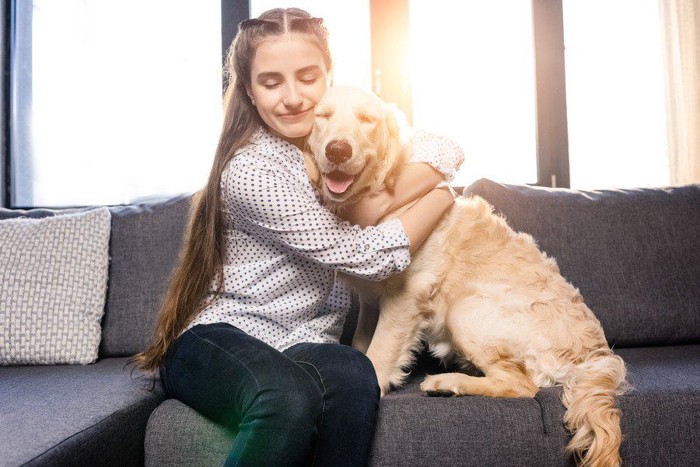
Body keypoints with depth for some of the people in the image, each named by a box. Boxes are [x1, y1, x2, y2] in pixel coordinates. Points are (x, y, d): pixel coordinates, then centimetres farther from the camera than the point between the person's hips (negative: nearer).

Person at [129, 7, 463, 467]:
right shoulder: (250, 171, -17)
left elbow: (447, 151, 2)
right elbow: (370, 256, -16)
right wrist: (441, 194, -3)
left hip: (303, 342, 5)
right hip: (219, 335, -5)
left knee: (351, 376, -30)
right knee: (290, 397, -37)